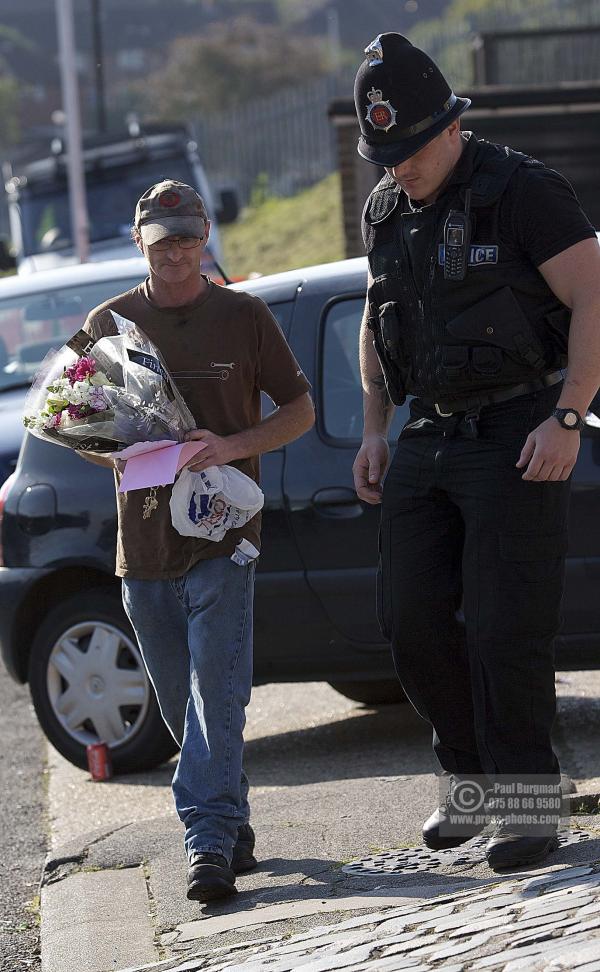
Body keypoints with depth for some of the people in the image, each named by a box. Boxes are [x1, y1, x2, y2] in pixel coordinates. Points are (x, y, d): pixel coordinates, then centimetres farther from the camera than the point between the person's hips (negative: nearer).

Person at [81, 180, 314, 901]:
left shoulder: (243, 316, 2)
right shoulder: (109, 324, 8)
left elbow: (299, 409, 6)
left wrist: (233, 446, -12)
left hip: (222, 535, -3)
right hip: (143, 537, 3)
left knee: (216, 691, -13)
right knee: (181, 702, 9)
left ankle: (210, 839, -16)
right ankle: (233, 825, 23)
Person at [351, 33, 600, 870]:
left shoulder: (522, 191, -12)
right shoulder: (385, 213, 9)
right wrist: (375, 429, 15)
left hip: (519, 438, -7)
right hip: (429, 440, 7)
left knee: (506, 626, -10)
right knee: (412, 620, 2)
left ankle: (530, 803, -3)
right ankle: (471, 773, 18)